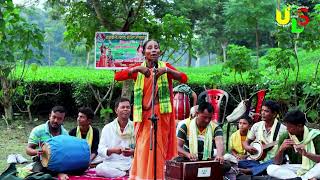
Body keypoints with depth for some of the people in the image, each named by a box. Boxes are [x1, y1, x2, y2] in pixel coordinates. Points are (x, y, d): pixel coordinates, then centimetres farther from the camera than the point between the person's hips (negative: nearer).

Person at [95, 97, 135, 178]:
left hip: (130, 164, -1)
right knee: (99, 168, -33)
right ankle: (129, 175, -22)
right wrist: (113, 150, -18)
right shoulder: (107, 128, 8)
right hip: (111, 164, 1)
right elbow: (100, 150, 1)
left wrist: (133, 152, -18)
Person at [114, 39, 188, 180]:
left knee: (159, 148, 5)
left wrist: (166, 70, -24)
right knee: (144, 148, 2)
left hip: (161, 114, 0)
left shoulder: (165, 66, 3)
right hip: (144, 115, 0)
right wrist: (137, 69, -21)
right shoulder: (138, 69, 4)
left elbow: (184, 78, -10)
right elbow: (117, 76, -10)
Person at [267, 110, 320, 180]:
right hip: (294, 168, 3)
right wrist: (281, 149, -22)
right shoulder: (285, 137, -2)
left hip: (312, 168, -3)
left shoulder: (314, 135, -7)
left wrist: (306, 154, -30)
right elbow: (277, 163, -3)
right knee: (270, 169, -24)